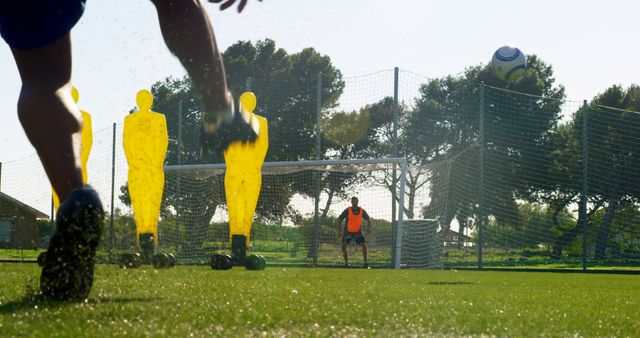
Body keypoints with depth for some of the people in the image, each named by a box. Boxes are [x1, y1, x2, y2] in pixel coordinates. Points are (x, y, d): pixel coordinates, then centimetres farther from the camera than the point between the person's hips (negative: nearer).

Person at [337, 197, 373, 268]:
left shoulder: (362, 211, -9)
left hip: (358, 231, 1)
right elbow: (340, 220, -8)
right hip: (348, 231, -1)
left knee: (364, 245, -11)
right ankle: (346, 263, 4)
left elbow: (368, 219, 6)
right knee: (343, 246, -11)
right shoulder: (347, 211, -14)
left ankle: (366, 263, -3)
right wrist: (339, 231, -14)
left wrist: (369, 227, -11)